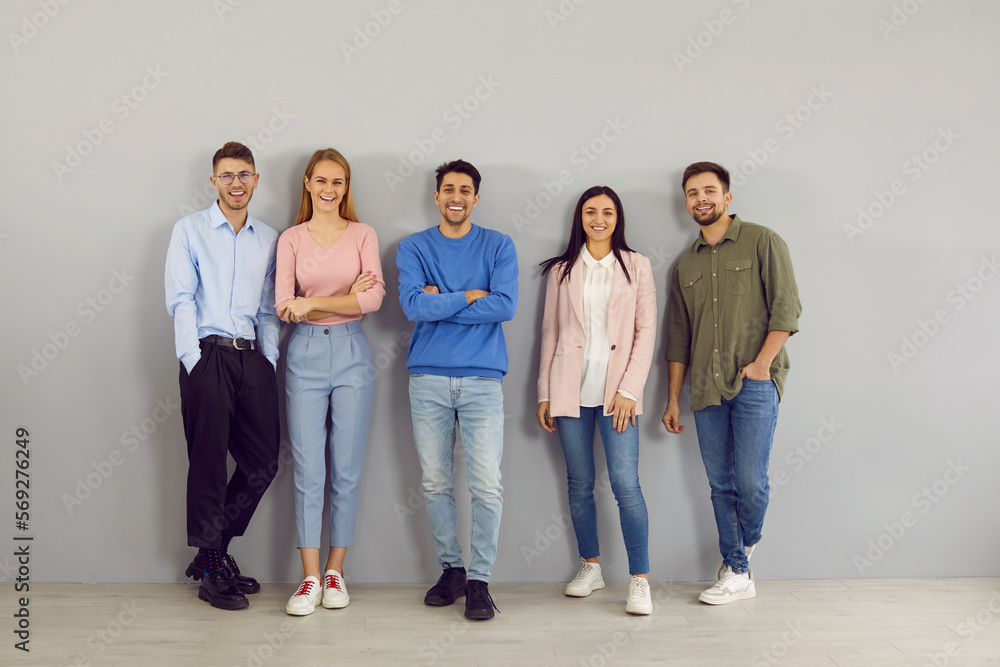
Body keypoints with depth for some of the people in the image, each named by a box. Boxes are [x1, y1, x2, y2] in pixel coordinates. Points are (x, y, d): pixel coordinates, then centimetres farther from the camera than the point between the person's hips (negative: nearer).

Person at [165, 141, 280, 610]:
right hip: (208, 355, -4)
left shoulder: (268, 239, 16)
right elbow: (180, 300, -2)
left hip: (252, 357, 4)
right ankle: (211, 570, 13)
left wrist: (270, 359, 6)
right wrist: (194, 360, -11)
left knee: (264, 461, 4)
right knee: (208, 462, 0)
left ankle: (215, 549, 22)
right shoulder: (190, 231, 6)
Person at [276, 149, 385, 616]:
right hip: (305, 353, 0)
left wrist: (314, 303, -12)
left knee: (347, 470, 4)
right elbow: (283, 306, -3)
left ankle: (335, 572, 17)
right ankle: (310, 578, 8)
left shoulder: (362, 235, 7)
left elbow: (374, 298, -7)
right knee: (308, 471, -1)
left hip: (351, 353, 0)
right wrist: (347, 297, -9)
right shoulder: (291, 239, 8)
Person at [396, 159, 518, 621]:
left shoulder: (498, 246, 7)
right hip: (428, 377, 1)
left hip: (482, 377, -1)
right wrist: (470, 296, -8)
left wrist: (440, 302, -8)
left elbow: (506, 306, -9)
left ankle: (479, 579, 8)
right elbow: (413, 306, -8)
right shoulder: (413, 248, 8)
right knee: (435, 484, 8)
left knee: (487, 485, -5)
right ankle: (450, 569, 24)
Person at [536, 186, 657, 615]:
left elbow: (646, 331, 2)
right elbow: (550, 333, 12)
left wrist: (629, 389, -8)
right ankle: (590, 567, 23)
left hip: (616, 389, -2)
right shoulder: (562, 270, 12)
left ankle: (640, 579, 0)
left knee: (625, 483, -9)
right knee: (579, 483, 7)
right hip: (571, 389, 2)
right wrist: (545, 393, 7)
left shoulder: (636, 266, 8)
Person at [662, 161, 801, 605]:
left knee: (750, 481, -6)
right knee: (721, 485, 6)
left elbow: (786, 307, -3)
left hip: (754, 384, -4)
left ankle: (747, 544, 24)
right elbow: (677, 336, 18)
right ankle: (737, 573, 18)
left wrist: (763, 362, -14)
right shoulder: (685, 264, 18)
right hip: (706, 389, 4)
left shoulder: (761, 242, 4)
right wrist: (672, 398, 14)